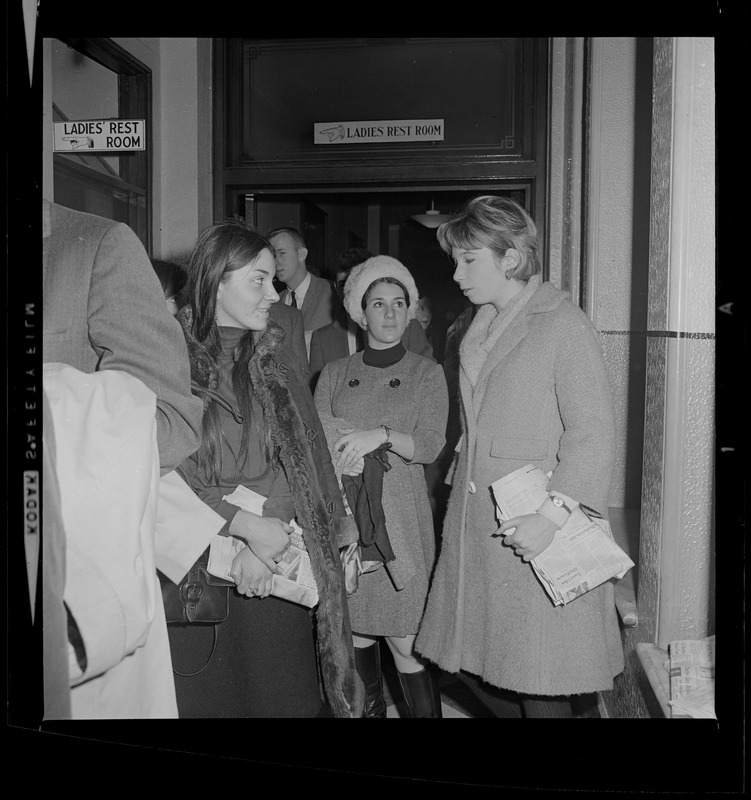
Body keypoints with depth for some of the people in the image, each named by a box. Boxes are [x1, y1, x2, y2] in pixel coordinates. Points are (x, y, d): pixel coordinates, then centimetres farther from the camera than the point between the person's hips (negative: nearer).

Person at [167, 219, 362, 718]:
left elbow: (301, 457, 1)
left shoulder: (275, 350, 7)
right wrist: (248, 527, -18)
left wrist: (262, 545, -10)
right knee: (206, 698, 8)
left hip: (275, 561, 3)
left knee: (282, 695, 8)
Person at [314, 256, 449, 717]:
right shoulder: (335, 374, 11)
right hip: (344, 515, 3)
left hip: (400, 519, -2)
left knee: (405, 642, -5)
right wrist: (353, 444, -14)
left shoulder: (426, 373, 5)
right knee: (354, 628, 9)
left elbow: (430, 445, -6)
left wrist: (381, 435, -20)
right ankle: (370, 706, 30)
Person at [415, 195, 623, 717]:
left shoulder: (565, 325, -10)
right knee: (472, 662, 13)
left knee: (539, 686, 4)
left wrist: (552, 516, -23)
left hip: (536, 536, -7)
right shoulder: (479, 327, 14)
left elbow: (594, 434, -16)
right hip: (475, 525, 7)